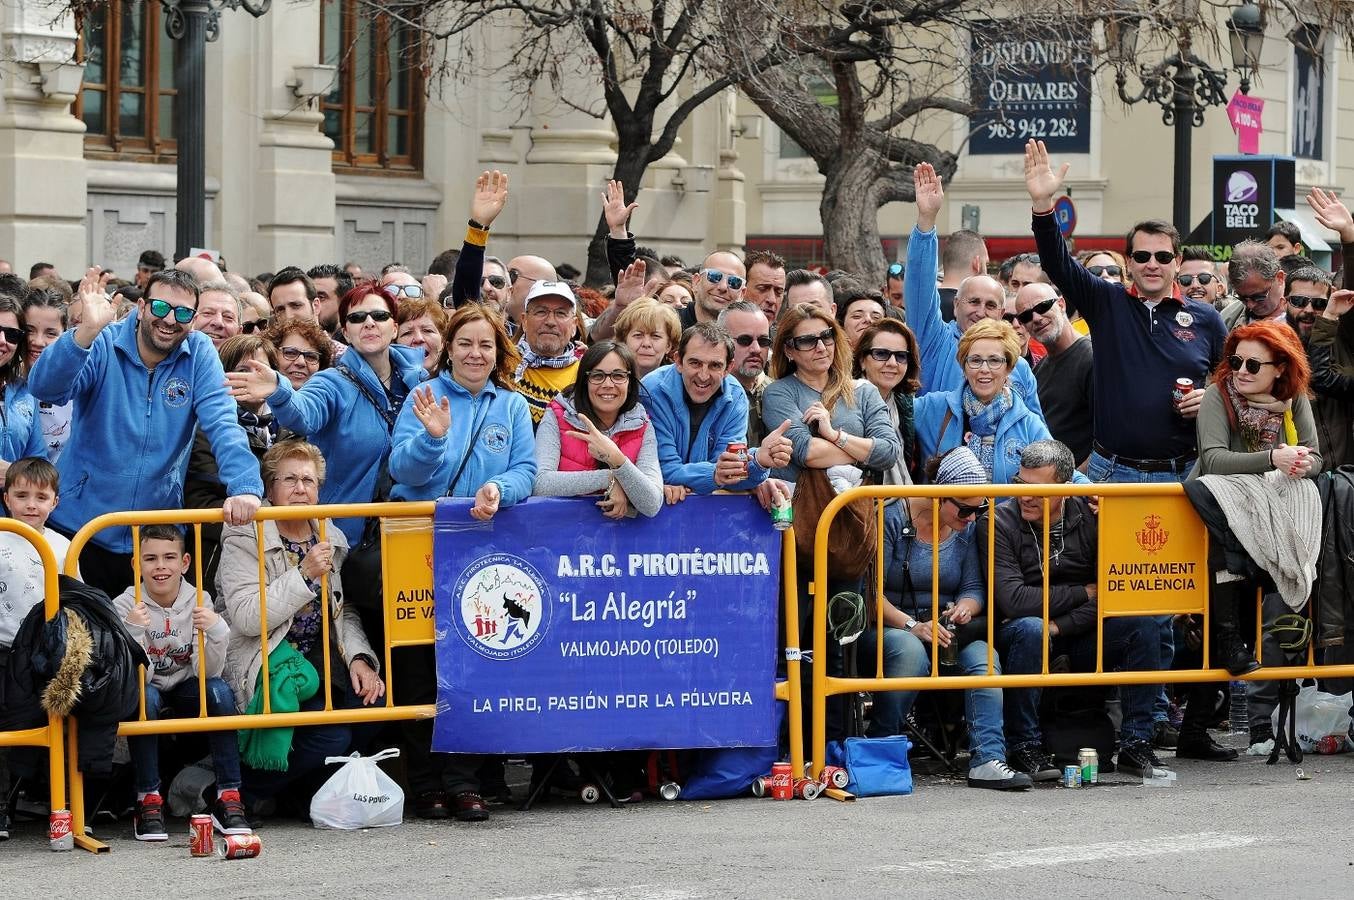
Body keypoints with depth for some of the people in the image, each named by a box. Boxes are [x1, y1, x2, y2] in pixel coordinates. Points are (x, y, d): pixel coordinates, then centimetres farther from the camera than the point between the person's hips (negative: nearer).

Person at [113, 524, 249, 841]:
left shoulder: (199, 602, -10)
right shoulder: (125, 606, -15)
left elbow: (209, 672, -17)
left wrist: (217, 632, -35)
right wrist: (133, 632, -39)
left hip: (186, 693, 2)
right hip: (148, 695, -2)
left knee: (219, 691, -28)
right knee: (144, 695, -34)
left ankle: (228, 798, -24)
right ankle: (148, 801, -25)